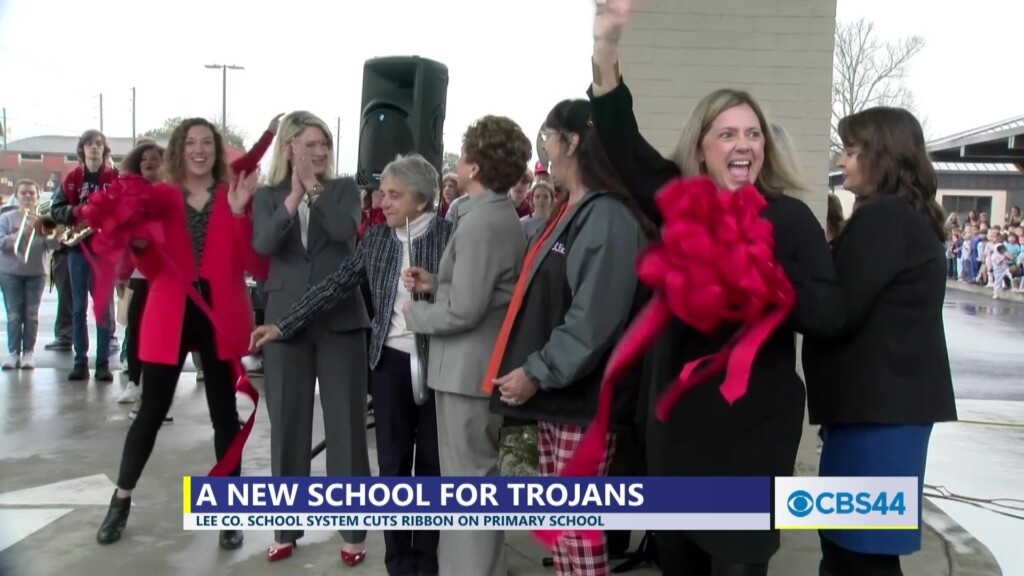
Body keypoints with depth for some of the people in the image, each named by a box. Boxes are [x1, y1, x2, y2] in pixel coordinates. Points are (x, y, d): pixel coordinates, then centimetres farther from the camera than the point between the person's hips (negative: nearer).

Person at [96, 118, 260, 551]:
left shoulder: (234, 195, 4)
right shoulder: (157, 197, 5)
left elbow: (247, 262, -6)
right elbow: (152, 269, 4)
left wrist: (240, 213, -17)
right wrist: (136, 242, -16)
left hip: (221, 315, 0)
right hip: (169, 316, 0)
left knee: (224, 413, 7)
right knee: (152, 410, 7)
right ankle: (120, 502, 25)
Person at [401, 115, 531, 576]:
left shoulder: (481, 223, -21)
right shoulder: (500, 216, 11)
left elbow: (462, 311, -24)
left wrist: (413, 312, -8)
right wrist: (433, 283, 7)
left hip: (467, 369, -10)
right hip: (482, 365, 11)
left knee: (467, 480, 0)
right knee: (476, 476, 20)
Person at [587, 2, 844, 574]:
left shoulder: (790, 217, -7)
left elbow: (830, 314, -13)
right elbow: (625, 147, -8)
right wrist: (607, 47, -19)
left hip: (752, 425, -4)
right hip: (677, 415, 4)